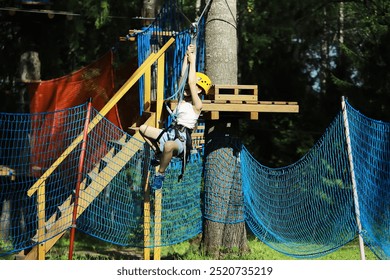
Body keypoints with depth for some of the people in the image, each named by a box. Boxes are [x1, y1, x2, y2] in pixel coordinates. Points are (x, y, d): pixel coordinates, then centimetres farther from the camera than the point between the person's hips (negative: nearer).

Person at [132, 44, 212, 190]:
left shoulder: (197, 105, -10)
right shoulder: (182, 99, 13)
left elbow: (190, 82, -19)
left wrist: (193, 61, -12)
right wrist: (187, 56, 6)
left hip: (181, 141, -9)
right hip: (169, 133, 9)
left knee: (168, 145, -43)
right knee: (142, 128, 10)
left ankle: (160, 174, -23)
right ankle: (159, 154, 15)